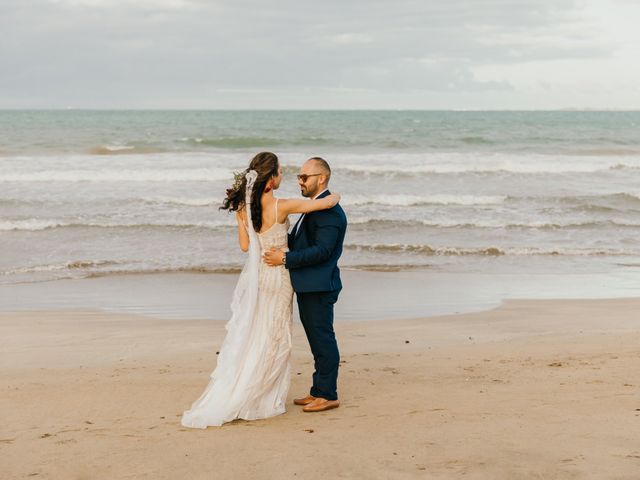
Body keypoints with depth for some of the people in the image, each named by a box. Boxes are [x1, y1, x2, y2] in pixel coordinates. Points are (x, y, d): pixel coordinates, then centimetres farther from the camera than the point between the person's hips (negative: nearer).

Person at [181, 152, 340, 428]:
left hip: (254, 275, 5)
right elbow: (329, 201, -17)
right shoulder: (282, 206, -20)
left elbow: (245, 245, 2)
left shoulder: (243, 207, -4)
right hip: (277, 275, -5)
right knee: (274, 341, 7)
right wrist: (334, 197, 5)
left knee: (247, 337, 12)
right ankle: (267, 402, 12)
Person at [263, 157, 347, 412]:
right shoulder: (313, 207, 16)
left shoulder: (330, 211, -17)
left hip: (319, 288, -10)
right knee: (318, 340, 16)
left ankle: (328, 395, 5)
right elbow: (298, 240, 19)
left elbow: (322, 250, -24)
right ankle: (318, 391, 25)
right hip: (307, 286, 10)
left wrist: (285, 259, -24)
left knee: (323, 340, -2)